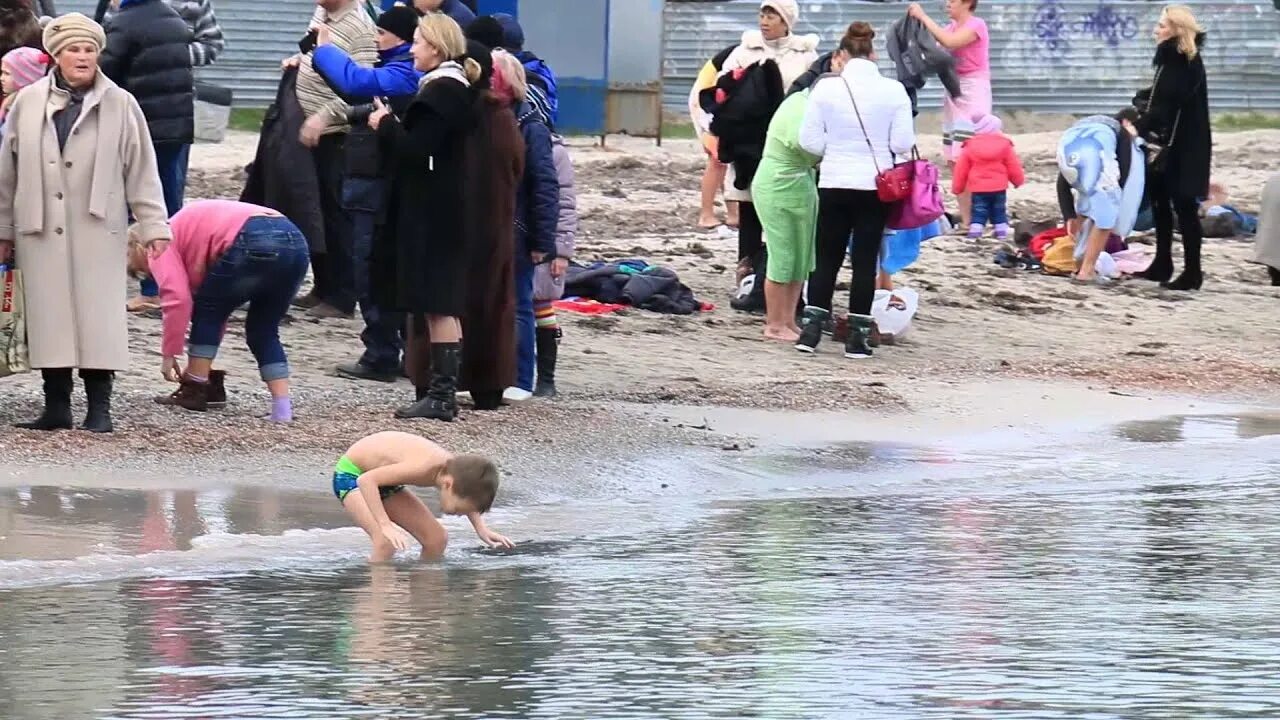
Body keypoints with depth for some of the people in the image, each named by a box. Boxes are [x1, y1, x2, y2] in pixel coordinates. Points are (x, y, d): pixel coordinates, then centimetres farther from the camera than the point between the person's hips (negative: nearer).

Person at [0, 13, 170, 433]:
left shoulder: (120, 106, 1)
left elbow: (142, 172, 2)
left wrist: (154, 226, -1)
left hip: (98, 231, -2)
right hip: (41, 230, 2)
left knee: (99, 315, -2)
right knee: (49, 315, 3)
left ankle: (99, 408, 4)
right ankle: (57, 406, 10)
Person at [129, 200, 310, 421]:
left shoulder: (160, 245, 14)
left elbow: (178, 298, 0)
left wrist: (168, 355, 8)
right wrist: (200, 366, 41)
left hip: (254, 244, -8)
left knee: (207, 312, 14)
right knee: (263, 332, 21)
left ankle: (194, 392, 18)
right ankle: (282, 408, 10)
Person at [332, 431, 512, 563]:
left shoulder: (456, 469, -15)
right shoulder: (424, 467, -39)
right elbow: (367, 480, -41)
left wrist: (482, 530, -1)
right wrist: (385, 525, -47)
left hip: (384, 480, 8)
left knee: (437, 539, 0)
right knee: (387, 542, -30)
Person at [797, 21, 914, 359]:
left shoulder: (826, 88, -7)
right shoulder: (893, 90, -7)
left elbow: (809, 140, -6)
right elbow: (902, 143, -6)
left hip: (834, 184, 0)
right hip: (875, 186, 0)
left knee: (827, 259, 11)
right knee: (865, 260, 6)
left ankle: (811, 330, 6)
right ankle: (857, 337, 6)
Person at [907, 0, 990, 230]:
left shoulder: (977, 25, -10)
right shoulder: (952, 27, 15)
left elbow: (949, 42, -25)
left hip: (972, 95, -9)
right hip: (954, 94, 9)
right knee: (955, 161, 6)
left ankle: (970, 220, -16)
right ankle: (966, 219, 9)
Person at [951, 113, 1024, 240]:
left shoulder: (970, 146, 0)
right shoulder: (1004, 144, -2)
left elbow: (961, 169, 4)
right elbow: (1013, 167, 3)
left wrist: (957, 187, 15)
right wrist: (1019, 181, 20)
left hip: (978, 188, 0)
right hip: (999, 187, 0)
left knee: (978, 214, 1)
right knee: (999, 213, 12)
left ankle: (974, 234, -10)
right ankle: (1002, 234, 10)